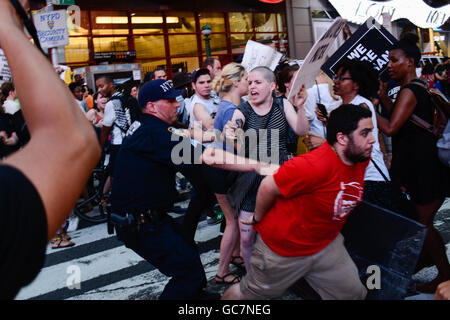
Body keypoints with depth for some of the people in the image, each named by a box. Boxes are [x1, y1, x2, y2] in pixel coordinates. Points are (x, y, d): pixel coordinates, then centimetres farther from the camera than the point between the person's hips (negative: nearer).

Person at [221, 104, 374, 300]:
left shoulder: (361, 158, -10)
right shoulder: (315, 166, -36)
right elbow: (268, 187, -25)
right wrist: (258, 218, -8)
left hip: (326, 244, 7)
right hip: (283, 248, -7)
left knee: (354, 294, 14)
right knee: (248, 293, 14)